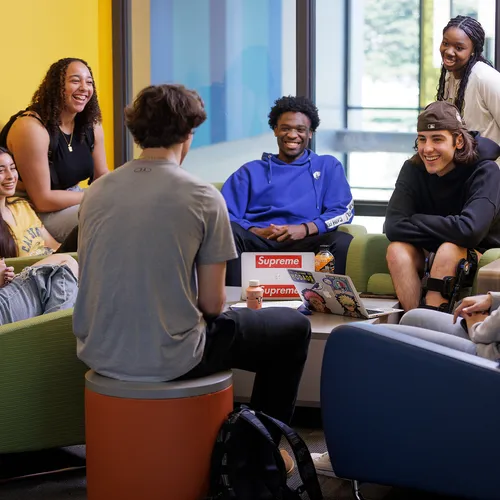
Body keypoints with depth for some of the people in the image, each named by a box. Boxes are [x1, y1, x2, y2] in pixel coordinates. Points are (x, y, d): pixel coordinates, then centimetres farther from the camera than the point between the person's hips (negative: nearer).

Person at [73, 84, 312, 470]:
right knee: (294, 327, 16)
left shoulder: (96, 192, 1)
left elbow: (119, 284, 12)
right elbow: (212, 304, -9)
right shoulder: (203, 197, -13)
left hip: (99, 354, 6)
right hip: (168, 361, -6)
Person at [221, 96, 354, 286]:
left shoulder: (328, 166, 25)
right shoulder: (251, 171, 25)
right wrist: (255, 232, -11)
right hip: (257, 242, 1)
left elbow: (344, 211, 9)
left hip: (304, 245, -1)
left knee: (343, 242, -34)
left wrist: (305, 229, -9)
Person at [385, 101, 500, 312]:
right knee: (397, 249, -24)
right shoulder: (412, 169, -7)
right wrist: (441, 230, -25)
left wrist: (413, 222, -21)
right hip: (429, 255, 4)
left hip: (479, 257, -4)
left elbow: (469, 230, -32)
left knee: (448, 250, -33)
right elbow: (393, 227, -18)